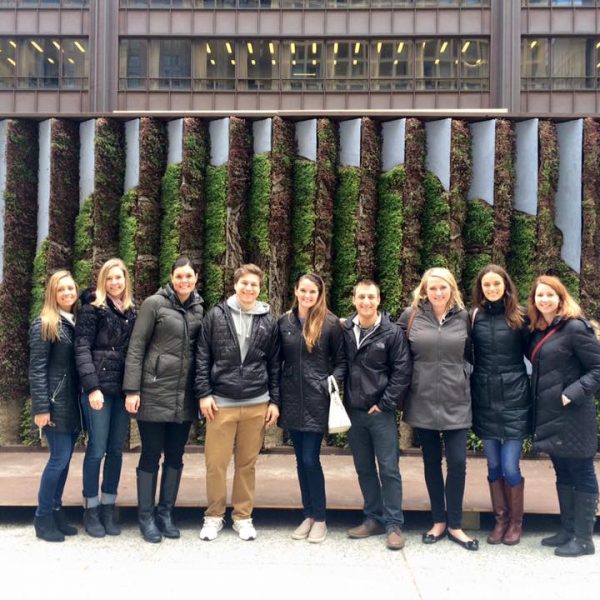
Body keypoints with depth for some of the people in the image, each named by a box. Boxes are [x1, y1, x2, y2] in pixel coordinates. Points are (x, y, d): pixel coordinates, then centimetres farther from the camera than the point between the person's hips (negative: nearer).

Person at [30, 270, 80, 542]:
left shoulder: (76, 323, 12)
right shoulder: (43, 325, -7)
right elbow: (37, 369, -12)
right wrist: (41, 407, -17)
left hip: (73, 401, 6)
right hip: (55, 401, -6)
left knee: (64, 458, 10)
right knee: (59, 458, -6)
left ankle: (56, 512, 21)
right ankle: (43, 517, 9)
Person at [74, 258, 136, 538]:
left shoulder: (132, 311, 13)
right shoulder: (92, 308, -2)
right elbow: (82, 348, -9)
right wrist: (92, 386, -17)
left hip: (123, 389, 5)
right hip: (99, 388, -5)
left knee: (116, 450, 9)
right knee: (97, 449, -1)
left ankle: (108, 507, 21)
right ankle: (91, 509, 14)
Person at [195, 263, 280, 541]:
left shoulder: (268, 321, 6)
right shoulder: (216, 315, 1)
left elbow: (274, 364, 9)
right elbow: (202, 357, 2)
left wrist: (274, 401, 6)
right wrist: (203, 394, -4)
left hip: (257, 404, 1)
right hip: (221, 403, -1)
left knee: (247, 463, 9)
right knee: (216, 463, 2)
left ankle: (243, 516, 25)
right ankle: (214, 516, 21)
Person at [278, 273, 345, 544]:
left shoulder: (331, 323, -3)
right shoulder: (285, 322, 6)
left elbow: (341, 361, 1)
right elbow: (278, 361, 11)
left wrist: (333, 383, -15)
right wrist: (275, 395, 7)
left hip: (317, 400, -4)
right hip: (292, 400, 4)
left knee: (310, 459, -5)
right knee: (301, 460, 11)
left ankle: (320, 519, 12)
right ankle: (309, 515, 24)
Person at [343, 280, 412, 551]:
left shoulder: (392, 332, -7)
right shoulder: (344, 330, 3)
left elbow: (402, 372, -9)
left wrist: (386, 404, -11)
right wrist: (344, 401, 3)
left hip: (381, 412, -4)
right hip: (354, 411, 4)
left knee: (389, 469, 1)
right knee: (364, 469, 13)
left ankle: (394, 524, 11)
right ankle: (373, 518, 25)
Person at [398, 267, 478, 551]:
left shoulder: (463, 317, 3)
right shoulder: (411, 315, -1)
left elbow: (469, 354, 12)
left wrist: (462, 374, 1)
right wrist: (419, 371, 2)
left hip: (456, 400, 0)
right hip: (424, 400, 0)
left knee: (457, 462, -2)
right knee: (431, 462, 10)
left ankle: (454, 525, 15)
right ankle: (438, 521, 25)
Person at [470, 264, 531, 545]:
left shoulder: (519, 316, -1)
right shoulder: (475, 316, 3)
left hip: (513, 398, -2)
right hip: (484, 400, 2)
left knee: (510, 467, -2)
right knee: (494, 466, 10)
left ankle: (516, 521, 19)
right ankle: (500, 519, 25)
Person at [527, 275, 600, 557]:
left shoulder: (575, 327, -12)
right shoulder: (538, 331, 11)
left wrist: (573, 394, -20)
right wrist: (537, 400, 6)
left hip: (573, 416, -8)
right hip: (550, 415, 8)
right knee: (562, 475, 16)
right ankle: (567, 530, 27)